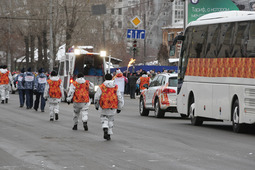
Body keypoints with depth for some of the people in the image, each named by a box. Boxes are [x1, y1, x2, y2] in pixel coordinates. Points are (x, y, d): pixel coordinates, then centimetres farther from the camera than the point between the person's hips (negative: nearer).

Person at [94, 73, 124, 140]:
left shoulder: (101, 87, -5)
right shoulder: (116, 87, 1)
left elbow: (96, 97, -2)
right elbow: (120, 98, 2)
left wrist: (96, 105, 15)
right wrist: (119, 108, 12)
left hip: (104, 107, -2)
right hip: (113, 107, 2)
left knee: (104, 118, 12)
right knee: (111, 120, 17)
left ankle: (105, 129, -16)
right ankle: (109, 134, 18)